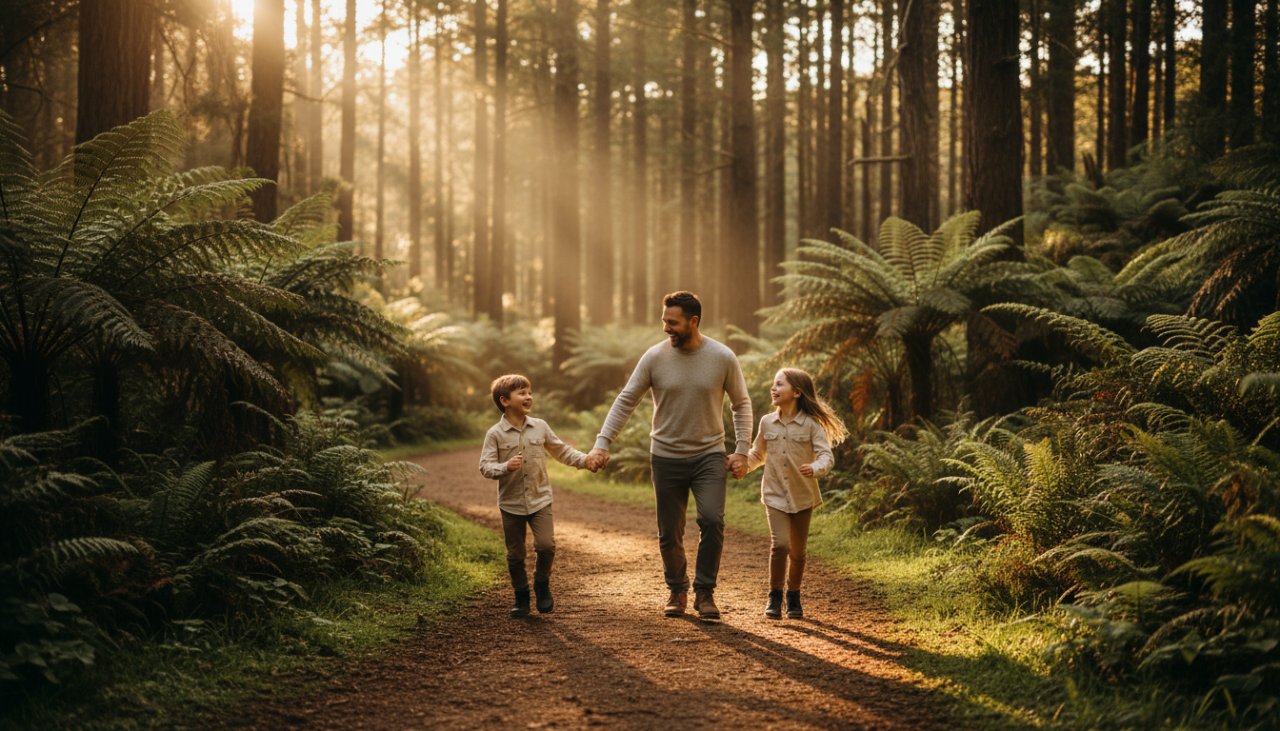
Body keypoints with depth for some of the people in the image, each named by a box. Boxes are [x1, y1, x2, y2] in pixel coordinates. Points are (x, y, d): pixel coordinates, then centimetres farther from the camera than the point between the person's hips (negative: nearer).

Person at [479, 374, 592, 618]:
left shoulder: (540, 427, 3)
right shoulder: (495, 434, -6)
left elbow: (561, 451, 12)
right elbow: (485, 466, -10)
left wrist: (585, 460, 0)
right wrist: (505, 467, -28)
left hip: (540, 500, 1)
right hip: (511, 504, -1)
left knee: (546, 545, -15)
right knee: (515, 555, 5)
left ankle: (542, 584, 12)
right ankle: (521, 598, 24)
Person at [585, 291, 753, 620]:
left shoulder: (723, 358, -6)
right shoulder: (655, 357, -6)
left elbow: (741, 404, 5)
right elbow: (625, 401, -2)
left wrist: (741, 450, -3)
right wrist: (602, 443, -10)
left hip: (709, 455, -1)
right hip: (666, 457, 1)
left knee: (712, 521, -19)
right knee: (669, 534, 6)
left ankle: (705, 592, -3)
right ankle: (677, 591, 28)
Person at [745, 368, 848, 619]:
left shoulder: (811, 424, -8)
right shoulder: (767, 422, 2)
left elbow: (826, 455, -14)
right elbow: (757, 456, 16)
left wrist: (815, 468, -34)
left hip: (803, 496, -1)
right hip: (775, 495, 1)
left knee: (798, 551, 9)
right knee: (779, 544, -16)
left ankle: (794, 597, 28)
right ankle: (775, 597, -1)